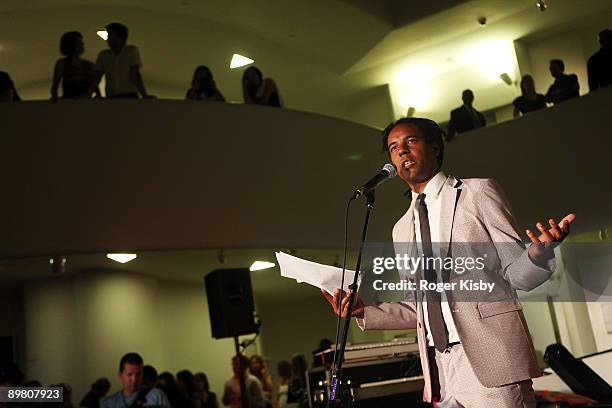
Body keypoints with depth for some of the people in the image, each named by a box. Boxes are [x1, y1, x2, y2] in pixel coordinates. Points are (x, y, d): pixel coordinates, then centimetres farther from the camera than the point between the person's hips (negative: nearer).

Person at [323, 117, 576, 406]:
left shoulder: (478, 193, 2)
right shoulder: (402, 229, 16)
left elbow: (518, 273, -2)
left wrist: (539, 251, -22)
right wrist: (364, 311, 7)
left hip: (491, 360, -5)